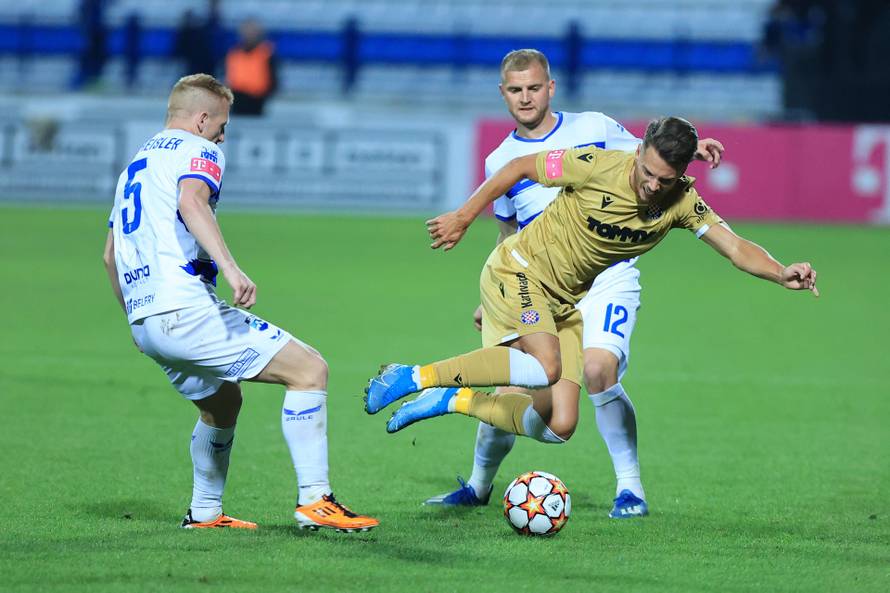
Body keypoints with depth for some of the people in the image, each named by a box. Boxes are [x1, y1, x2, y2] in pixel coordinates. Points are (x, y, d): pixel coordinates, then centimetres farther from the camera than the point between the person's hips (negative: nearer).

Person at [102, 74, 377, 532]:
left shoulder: (136, 164, 26)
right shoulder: (198, 151, 0)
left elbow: (110, 254, 31)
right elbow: (191, 201, -23)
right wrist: (230, 267, -34)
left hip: (145, 321, 9)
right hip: (187, 309, -9)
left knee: (222, 403, 30)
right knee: (309, 369, -9)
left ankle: (204, 513, 30)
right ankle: (314, 500, -16)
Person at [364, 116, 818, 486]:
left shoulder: (682, 202, -9)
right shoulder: (599, 167, -21)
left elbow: (735, 247, -12)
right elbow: (520, 167, -9)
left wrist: (781, 274, -31)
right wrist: (463, 217, -6)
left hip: (563, 303, 6)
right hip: (518, 270, -6)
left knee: (559, 427, -2)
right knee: (545, 367, -34)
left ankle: (452, 400, 16)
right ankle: (413, 378, -24)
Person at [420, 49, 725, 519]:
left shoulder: (593, 129, 2)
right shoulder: (501, 162, 10)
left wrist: (688, 149, -5)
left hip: (609, 277, -3)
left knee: (598, 370, -28)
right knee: (509, 398, -3)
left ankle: (630, 488, -13)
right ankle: (478, 485, 26)